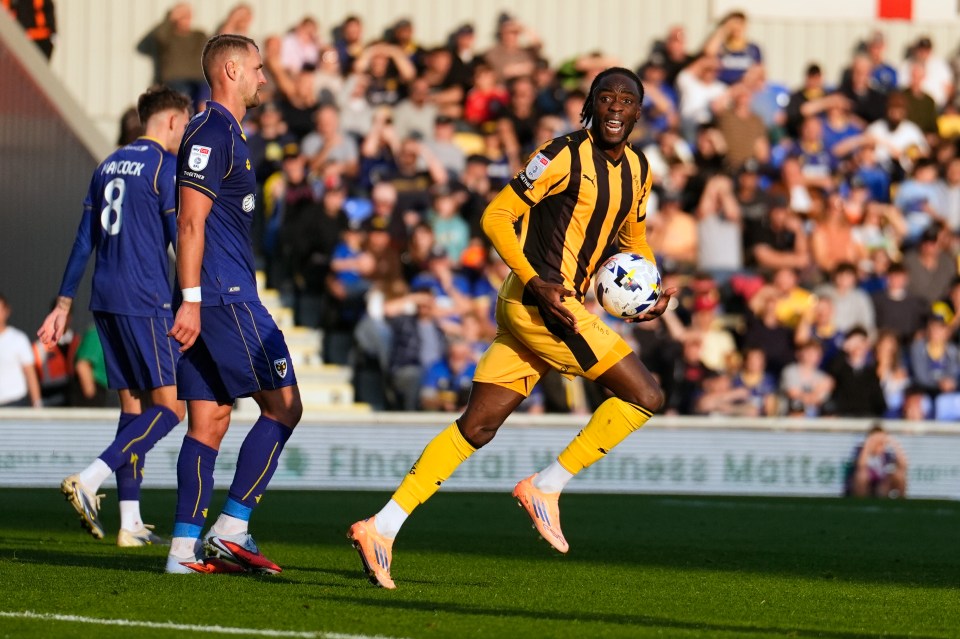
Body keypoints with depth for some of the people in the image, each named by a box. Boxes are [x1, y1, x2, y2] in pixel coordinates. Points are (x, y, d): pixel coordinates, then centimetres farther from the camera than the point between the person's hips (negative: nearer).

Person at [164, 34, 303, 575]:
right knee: (283, 405, -7)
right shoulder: (213, 132, -11)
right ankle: (231, 529, -8)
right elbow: (191, 221, -17)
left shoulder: (226, 133, 20)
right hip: (223, 296, -10)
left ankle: (187, 547, 3)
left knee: (209, 421, 6)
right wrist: (191, 300, -21)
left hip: (220, 297, 10)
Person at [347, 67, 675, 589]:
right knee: (645, 395, -8)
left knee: (476, 428, 6)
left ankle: (382, 527, 4)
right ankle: (545, 487, 0)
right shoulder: (566, 155, -11)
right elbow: (496, 216, -11)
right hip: (540, 304, -8)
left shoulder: (638, 170, 15)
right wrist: (536, 282, -22)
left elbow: (632, 238, 31)